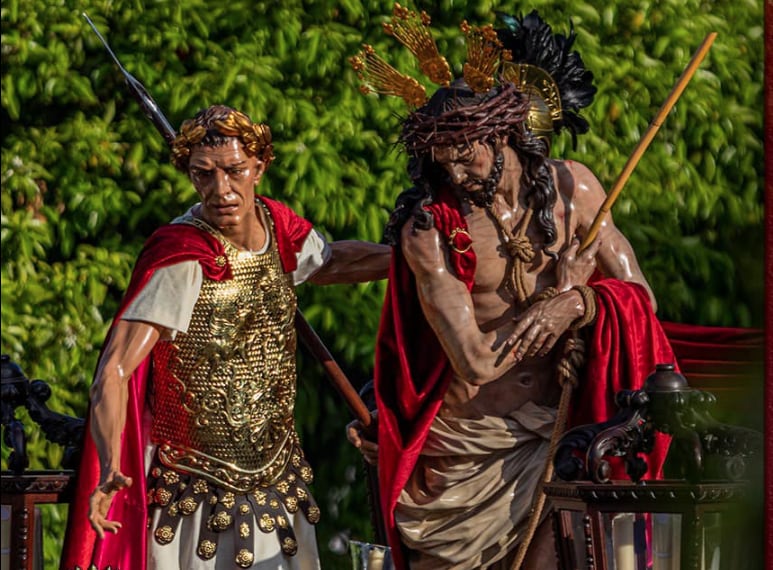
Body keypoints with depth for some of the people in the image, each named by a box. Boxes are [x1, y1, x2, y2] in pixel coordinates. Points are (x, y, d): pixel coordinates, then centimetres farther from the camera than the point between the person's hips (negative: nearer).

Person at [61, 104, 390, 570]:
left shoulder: (277, 225, -4)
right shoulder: (181, 257, -24)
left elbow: (332, 261, 21)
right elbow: (115, 371, -31)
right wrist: (110, 470, -44)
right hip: (197, 493, -6)